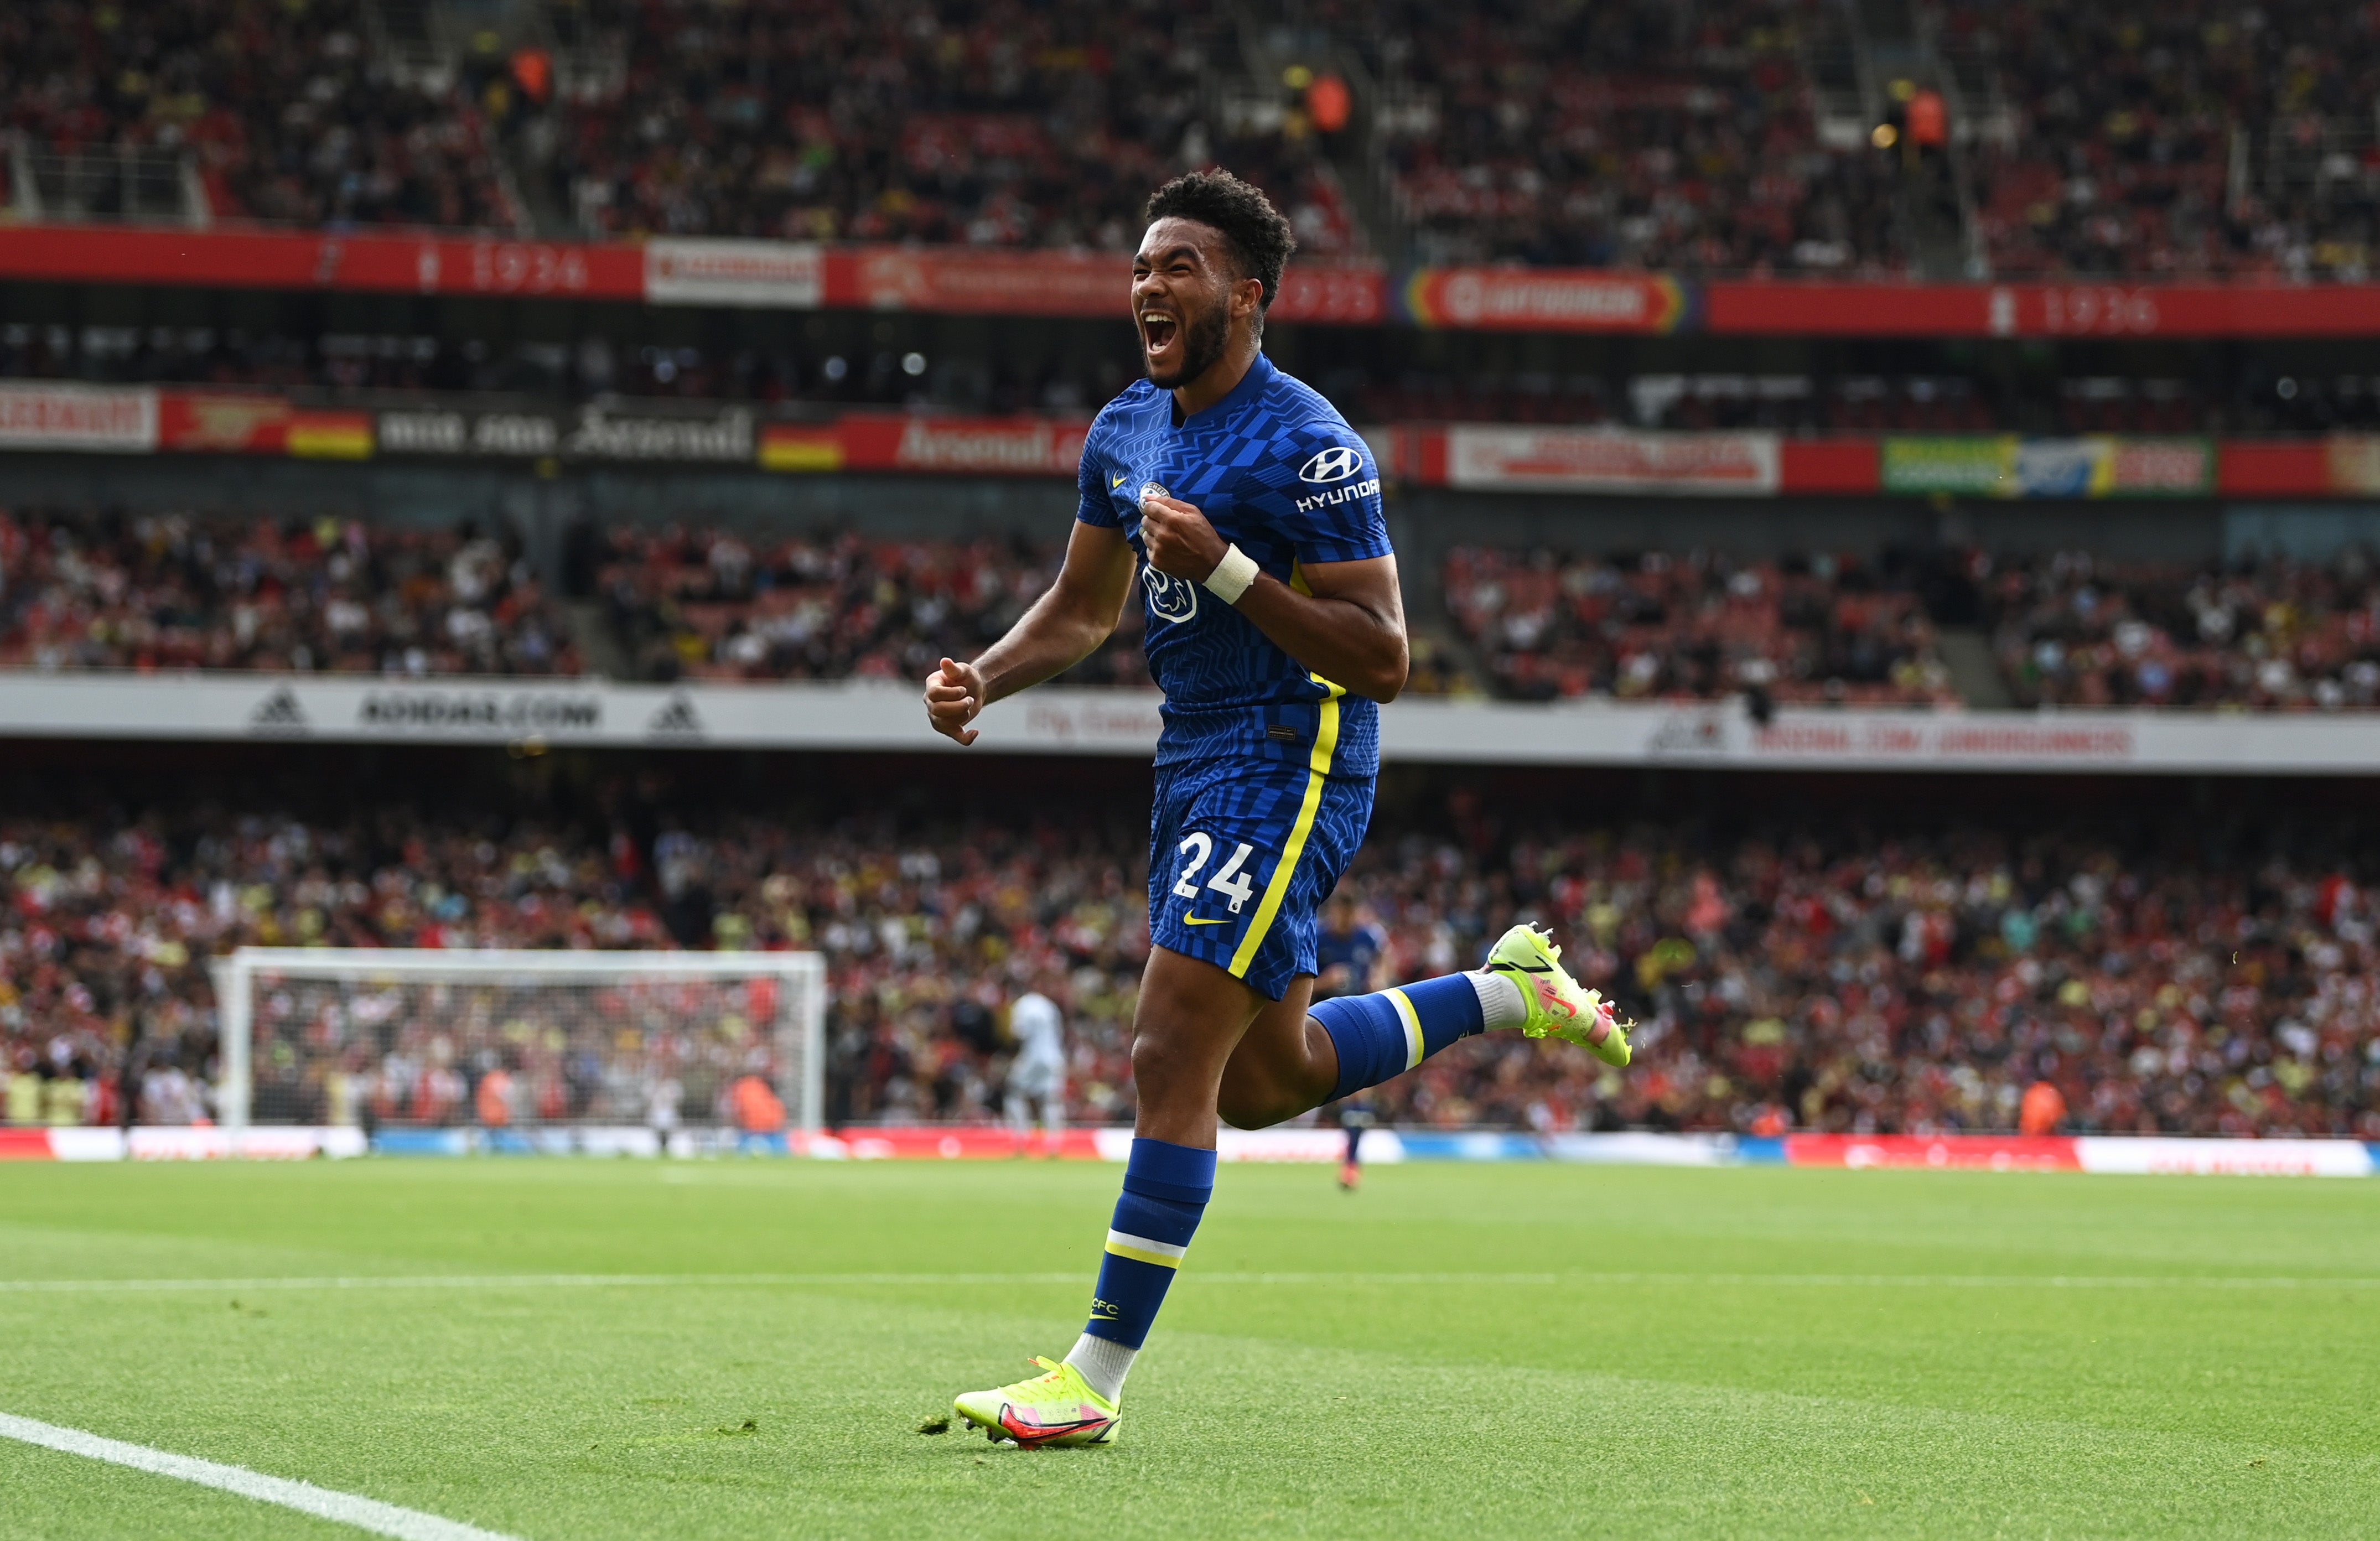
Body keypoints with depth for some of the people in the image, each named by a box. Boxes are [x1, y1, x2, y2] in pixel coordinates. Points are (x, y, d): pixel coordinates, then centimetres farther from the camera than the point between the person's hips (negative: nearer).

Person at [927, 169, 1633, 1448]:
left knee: (1173, 1059, -15)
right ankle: (1509, 992, 37)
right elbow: (1081, 609, 21)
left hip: (1288, 766, -9)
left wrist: (1226, 568, -27)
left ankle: (1093, 1380, -12)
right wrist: (982, 682, 2)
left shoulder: (1307, 447, -16)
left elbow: (1382, 660, -18)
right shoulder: (1125, 432, 9)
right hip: (1195, 763, 9)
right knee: (1264, 1081, 18)